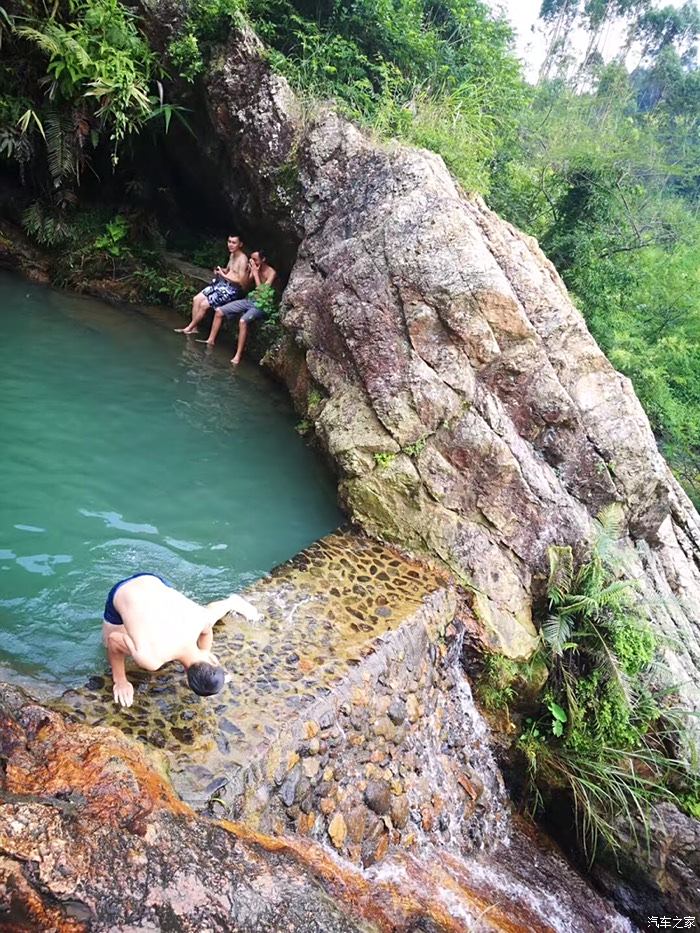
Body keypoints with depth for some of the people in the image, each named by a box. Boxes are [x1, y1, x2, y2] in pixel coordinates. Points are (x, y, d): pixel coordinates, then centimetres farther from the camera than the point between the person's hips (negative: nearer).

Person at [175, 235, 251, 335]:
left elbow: (241, 281, -19)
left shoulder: (243, 259, -16)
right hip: (222, 283, 9)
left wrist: (224, 275, -17)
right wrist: (220, 270, 3)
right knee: (196, 299, 0)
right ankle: (194, 328, 5)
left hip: (232, 290, -9)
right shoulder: (232, 255, 11)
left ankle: (189, 328, 3)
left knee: (204, 304, -14)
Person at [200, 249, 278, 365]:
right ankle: (211, 340, 14)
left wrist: (255, 273, -17)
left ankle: (238, 356, -36)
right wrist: (249, 272, -5)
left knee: (243, 321, -37)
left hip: (262, 305, -8)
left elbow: (262, 291, -22)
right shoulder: (255, 269, 7)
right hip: (249, 300, 8)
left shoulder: (271, 273, -13)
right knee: (219, 311, 1)